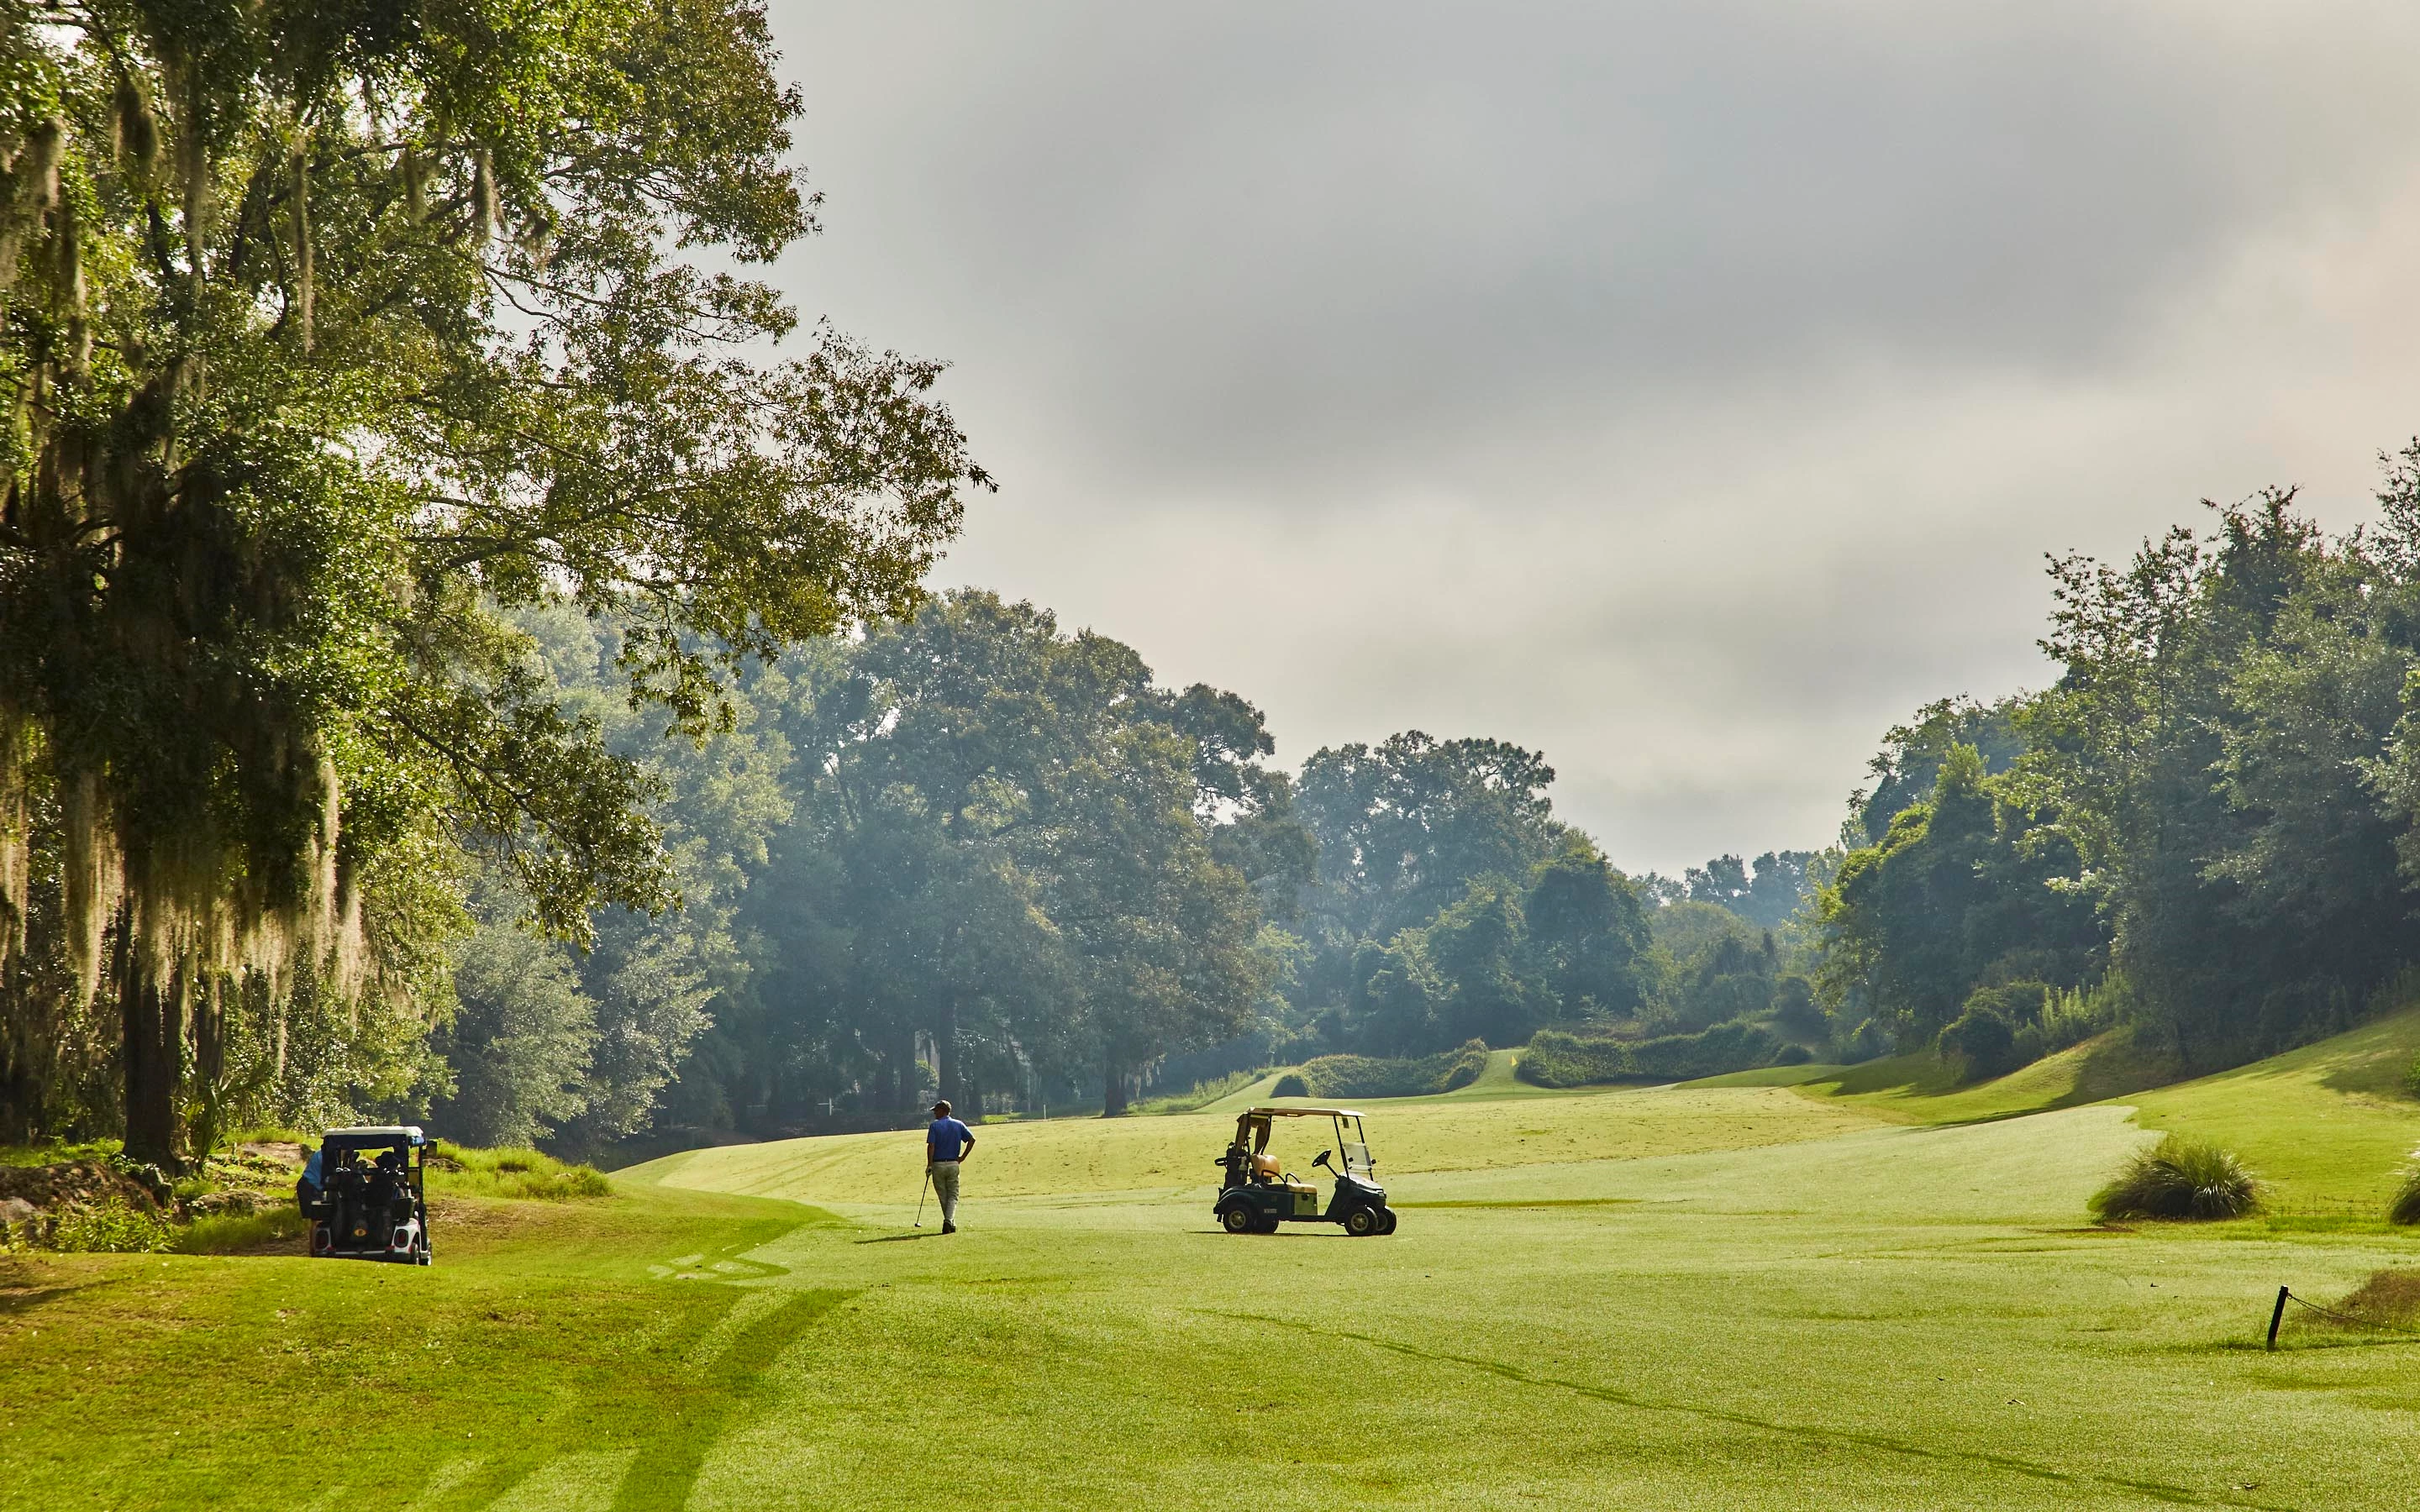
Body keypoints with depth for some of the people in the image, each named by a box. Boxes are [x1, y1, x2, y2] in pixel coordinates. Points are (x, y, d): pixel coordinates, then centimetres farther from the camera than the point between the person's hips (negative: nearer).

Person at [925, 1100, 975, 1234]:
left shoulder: (935, 1125, -5)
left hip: (938, 1165, -2)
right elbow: (971, 1139, -2)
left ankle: (950, 1223, 13)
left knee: (943, 1196, 10)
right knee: (953, 1196, 6)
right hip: (953, 1164, 2)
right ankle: (949, 1221, -15)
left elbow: (931, 1146, -14)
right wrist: (963, 1157, 5)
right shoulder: (958, 1125, 5)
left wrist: (929, 1165, -13)